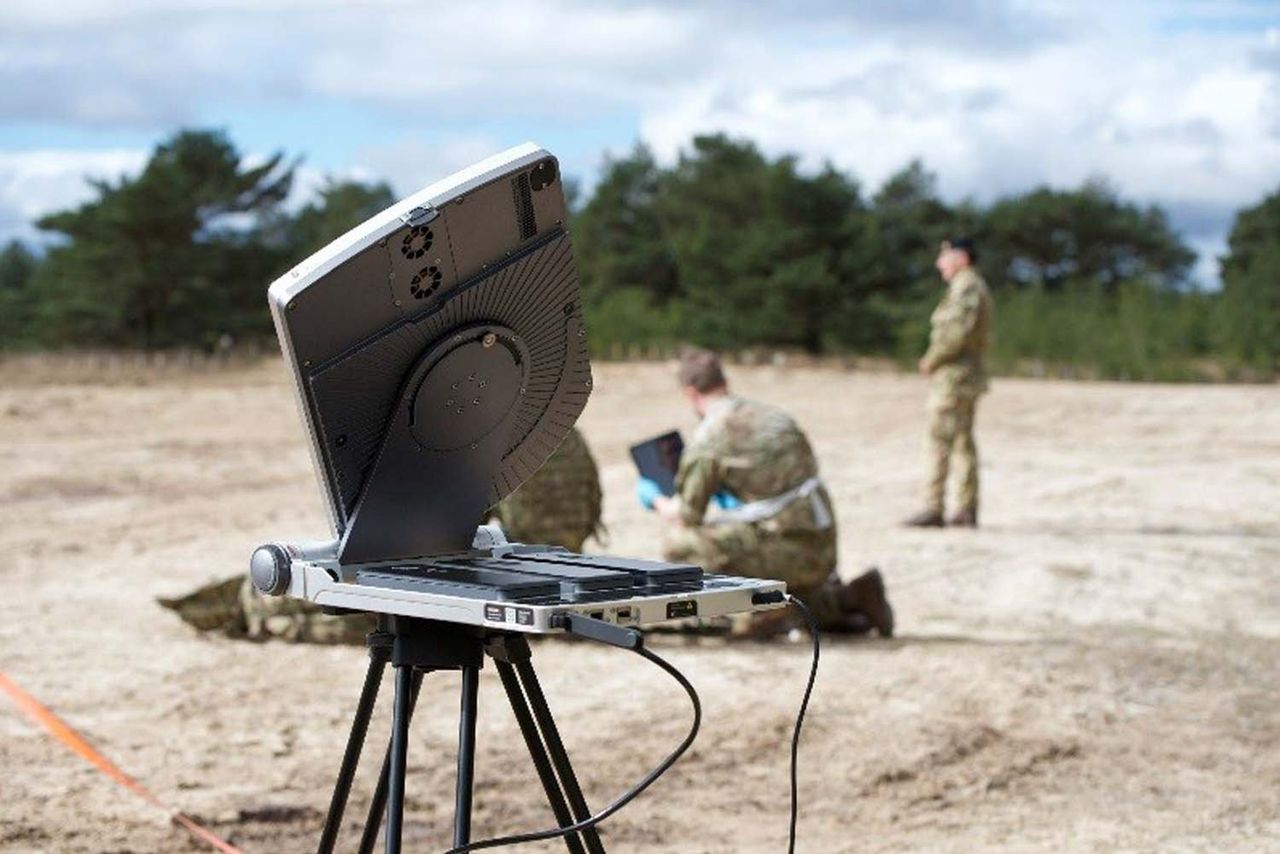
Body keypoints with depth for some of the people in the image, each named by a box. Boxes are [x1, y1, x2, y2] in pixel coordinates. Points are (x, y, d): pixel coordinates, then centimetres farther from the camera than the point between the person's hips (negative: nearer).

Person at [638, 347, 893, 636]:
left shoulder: (706, 440, -9)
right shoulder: (775, 415, 12)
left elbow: (687, 517, -3)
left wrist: (656, 501, 18)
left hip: (787, 552, -8)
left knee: (678, 542, -5)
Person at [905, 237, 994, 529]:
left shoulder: (965, 287, -14)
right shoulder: (977, 286, 18)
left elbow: (959, 330, -25)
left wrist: (931, 360, -13)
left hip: (953, 374, -10)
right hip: (972, 375, 11)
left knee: (939, 441, -10)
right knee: (963, 442, 12)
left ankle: (933, 508, -12)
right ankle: (967, 509, 14)